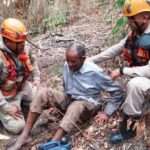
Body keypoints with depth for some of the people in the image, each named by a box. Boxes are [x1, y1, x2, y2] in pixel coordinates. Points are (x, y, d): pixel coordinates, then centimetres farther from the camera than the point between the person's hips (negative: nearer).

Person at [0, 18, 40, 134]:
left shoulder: (22, 49, -10)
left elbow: (32, 63, 14)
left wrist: (37, 80, 5)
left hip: (23, 87, 7)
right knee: (17, 127, -13)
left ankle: (21, 102, 21)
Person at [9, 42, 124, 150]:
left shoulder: (95, 72, -20)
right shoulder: (67, 66, -4)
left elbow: (118, 92, -13)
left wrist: (107, 113, -13)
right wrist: (57, 103, 12)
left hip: (86, 105, -5)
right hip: (68, 100, 5)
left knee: (75, 107, -41)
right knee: (44, 92, -21)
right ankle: (24, 136, -25)